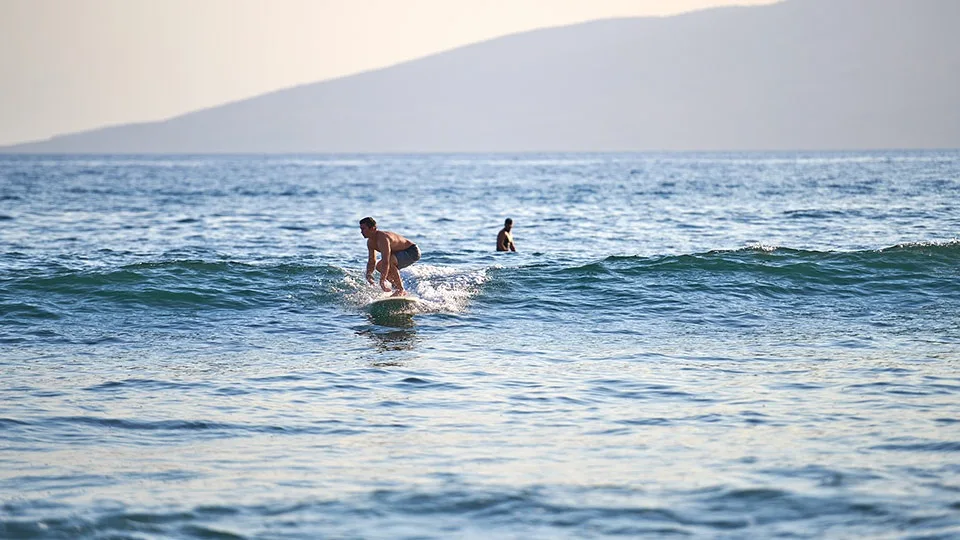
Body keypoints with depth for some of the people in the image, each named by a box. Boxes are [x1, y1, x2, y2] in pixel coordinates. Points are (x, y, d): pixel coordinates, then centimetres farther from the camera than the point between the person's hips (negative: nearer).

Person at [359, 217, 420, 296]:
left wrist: (382, 281, -42)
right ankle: (396, 286, 11)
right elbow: (371, 261, 5)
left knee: (390, 262, -32)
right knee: (379, 266, 5)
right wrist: (369, 275, -14)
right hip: (402, 253, 10)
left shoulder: (382, 238, -31)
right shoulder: (370, 242, -1)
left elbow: (386, 262, -38)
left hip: (412, 251, -10)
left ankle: (400, 290, -22)